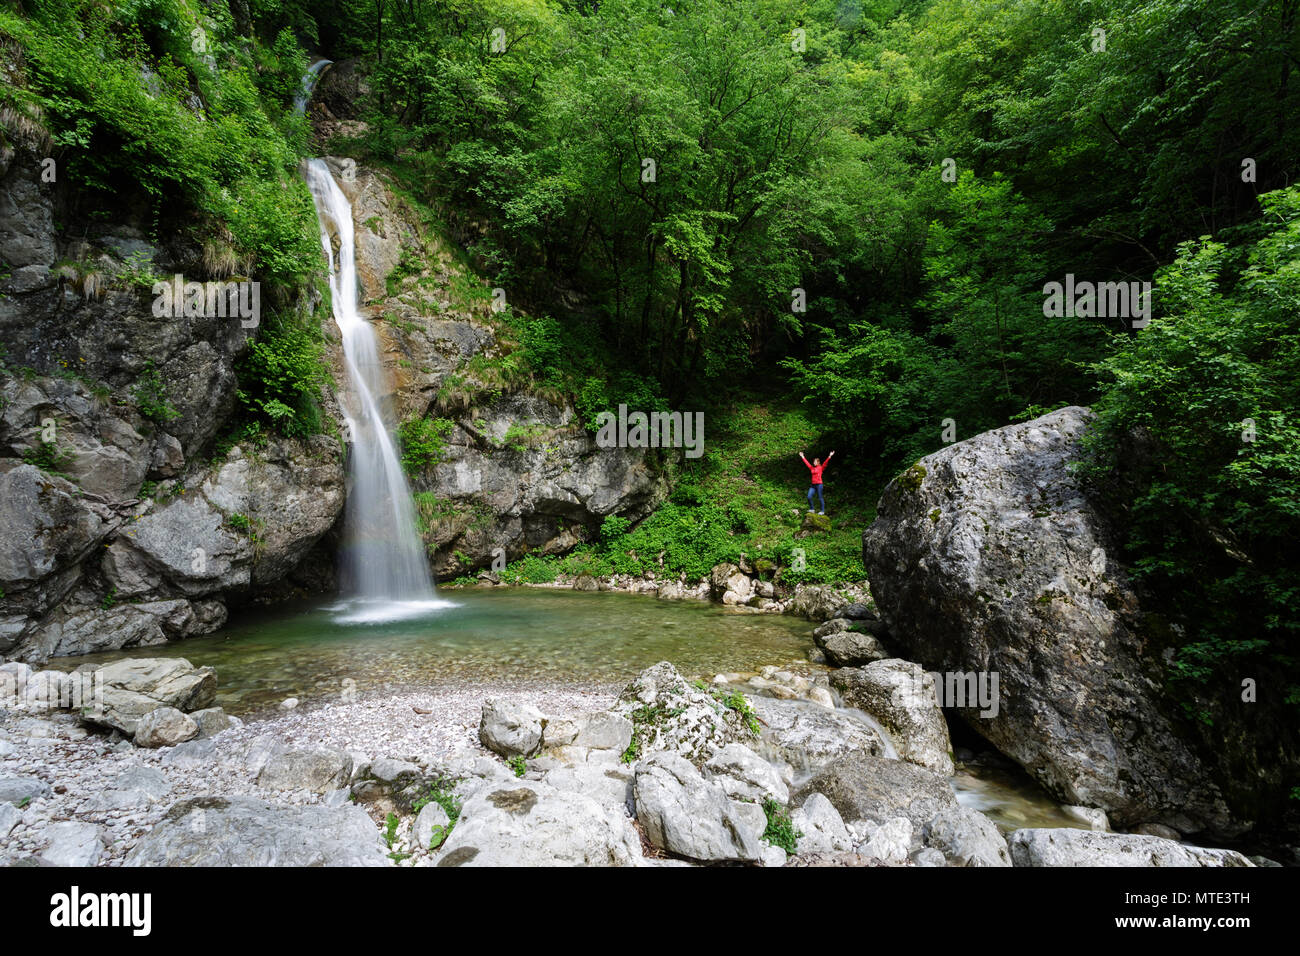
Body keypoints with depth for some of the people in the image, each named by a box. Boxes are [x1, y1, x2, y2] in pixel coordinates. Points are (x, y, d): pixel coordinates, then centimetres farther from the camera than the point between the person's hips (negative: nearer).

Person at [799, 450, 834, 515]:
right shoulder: (812, 468, 14)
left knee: (820, 498, -2)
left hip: (819, 484, -5)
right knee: (809, 497, -5)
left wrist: (829, 456, -20)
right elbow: (806, 462, 22)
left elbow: (826, 463, -10)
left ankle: (823, 511, 4)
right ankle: (811, 509, 7)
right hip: (813, 485, 5)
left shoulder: (821, 468, 0)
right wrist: (802, 457, 28)